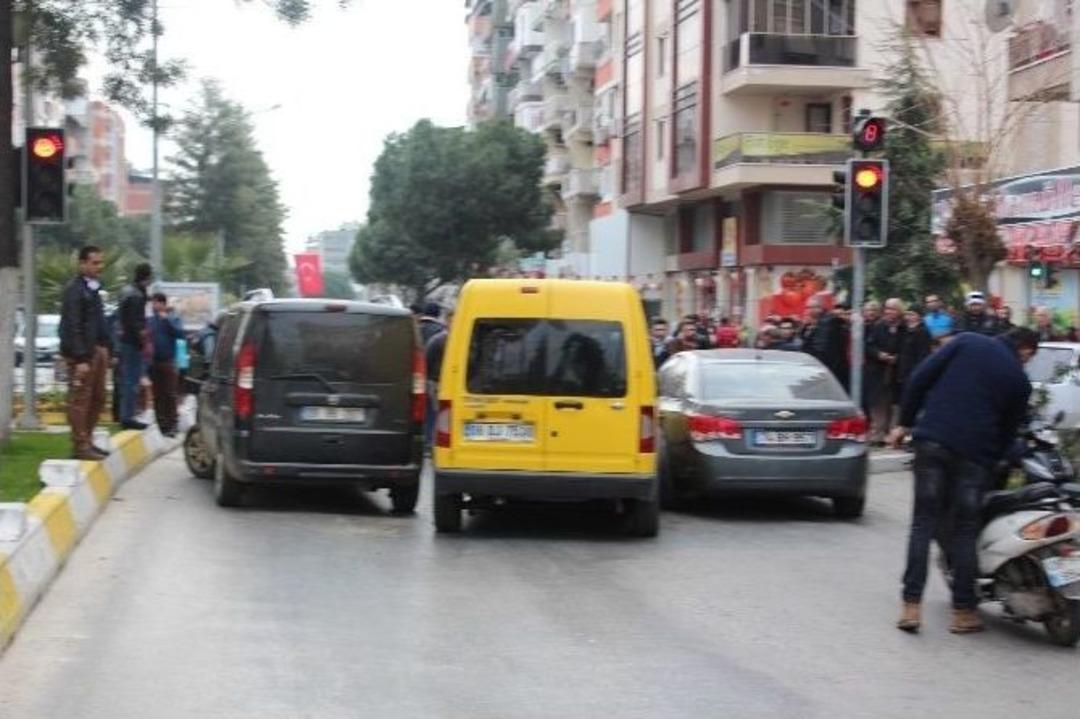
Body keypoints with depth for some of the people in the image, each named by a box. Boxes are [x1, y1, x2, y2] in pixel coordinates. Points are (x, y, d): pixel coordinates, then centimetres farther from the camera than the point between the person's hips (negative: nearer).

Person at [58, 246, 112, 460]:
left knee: (98, 398, 14)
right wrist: (80, 358, -22)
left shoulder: (93, 288, 16)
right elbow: (72, 327, -18)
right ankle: (80, 445, -3)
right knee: (80, 398, -6)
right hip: (81, 353, -10)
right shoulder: (74, 290, -13)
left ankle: (87, 441, 23)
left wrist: (105, 348, 12)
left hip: (96, 349, 10)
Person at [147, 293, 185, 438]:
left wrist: (167, 319, -18)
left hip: (168, 361, -4)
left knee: (170, 394, -3)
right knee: (157, 395, 6)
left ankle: (171, 425, -1)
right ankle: (160, 424, 12)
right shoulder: (151, 320, 7)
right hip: (154, 361, 4)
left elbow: (180, 333, -16)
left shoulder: (172, 318, -2)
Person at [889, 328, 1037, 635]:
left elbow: (920, 377, 1)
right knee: (964, 531, 9)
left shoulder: (967, 342, 7)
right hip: (975, 454, -1)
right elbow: (1009, 429, 11)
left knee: (923, 523, 5)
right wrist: (993, 462, 24)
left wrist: (904, 422, 8)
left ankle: (911, 606, 0)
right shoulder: (1019, 381, 7)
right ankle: (963, 611, 11)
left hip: (932, 440, 1)